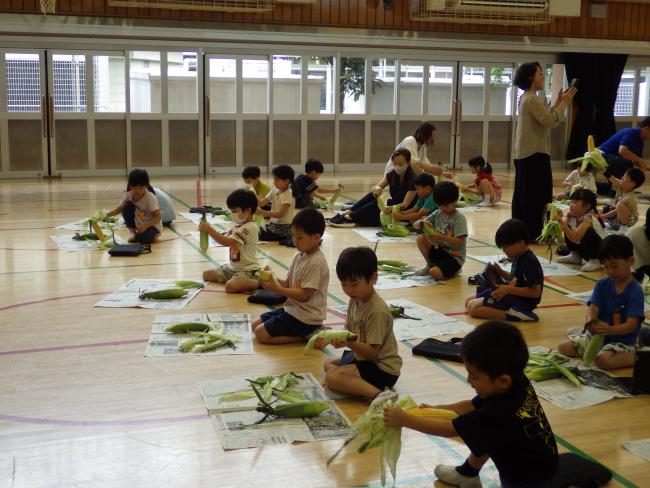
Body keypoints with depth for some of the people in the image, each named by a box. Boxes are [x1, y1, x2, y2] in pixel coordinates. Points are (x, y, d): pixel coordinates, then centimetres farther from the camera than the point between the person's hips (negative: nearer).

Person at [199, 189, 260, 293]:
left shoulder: (249, 228, -22)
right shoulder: (239, 225, 8)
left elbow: (227, 242, -28)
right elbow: (223, 238, 6)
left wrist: (209, 229, -24)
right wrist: (208, 229, -9)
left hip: (247, 269, -10)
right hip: (232, 267, 10)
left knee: (230, 286, -35)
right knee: (206, 274, 10)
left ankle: (260, 282, -16)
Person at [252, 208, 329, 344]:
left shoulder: (316, 263, -22)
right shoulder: (299, 256, 6)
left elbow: (304, 295, -22)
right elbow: (288, 284, 8)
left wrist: (277, 289, -24)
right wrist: (272, 279, -10)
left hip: (305, 318, -10)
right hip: (293, 308, 10)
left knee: (261, 333, -11)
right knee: (255, 325, 14)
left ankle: (307, 336, -5)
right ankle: (308, 333, 8)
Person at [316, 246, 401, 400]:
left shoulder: (377, 310, -25)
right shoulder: (354, 300, 2)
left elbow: (372, 352, -24)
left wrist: (349, 342, -37)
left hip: (383, 369, -10)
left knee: (332, 377, -25)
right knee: (328, 363, 25)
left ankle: (379, 395, -28)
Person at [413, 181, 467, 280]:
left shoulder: (459, 218, -15)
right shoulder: (437, 214, 3)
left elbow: (459, 242, -24)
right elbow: (415, 225, 3)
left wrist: (440, 237, -33)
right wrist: (422, 223, -21)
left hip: (454, 256, -6)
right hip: (439, 250, 7)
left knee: (435, 273, -31)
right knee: (420, 239, -14)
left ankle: (453, 269, 2)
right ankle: (430, 265, 6)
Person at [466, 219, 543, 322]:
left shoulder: (530, 262, -22)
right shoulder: (518, 258, 8)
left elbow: (535, 292, -25)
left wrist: (508, 289, -29)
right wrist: (501, 272, 3)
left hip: (521, 301, -11)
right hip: (511, 295, 11)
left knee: (473, 307, -18)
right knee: (469, 301, 12)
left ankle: (514, 314, -22)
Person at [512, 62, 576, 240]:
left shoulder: (526, 98, 16)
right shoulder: (532, 99, -15)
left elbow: (545, 119, 16)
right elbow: (550, 121, -20)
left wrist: (558, 102, 11)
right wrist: (565, 102, -13)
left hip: (524, 154, 10)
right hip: (535, 154, -10)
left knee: (523, 194, 11)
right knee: (537, 194, -5)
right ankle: (534, 232, -2)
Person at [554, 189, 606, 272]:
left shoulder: (589, 218, -27)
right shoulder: (572, 215, -5)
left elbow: (575, 239, -38)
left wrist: (561, 222, -42)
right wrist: (559, 219, -25)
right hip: (587, 249, 7)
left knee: (588, 232, -33)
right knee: (568, 228, -5)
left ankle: (595, 261, -14)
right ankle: (575, 256, 13)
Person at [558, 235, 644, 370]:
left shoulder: (636, 291, -15)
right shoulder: (602, 284, 0)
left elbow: (631, 325, -21)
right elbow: (593, 309, -9)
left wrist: (609, 330, -41)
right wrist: (591, 323, -33)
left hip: (622, 341, -5)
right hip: (598, 335, 5)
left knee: (603, 360, -34)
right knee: (563, 347, -5)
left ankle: (639, 356, -8)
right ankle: (580, 333, 24)